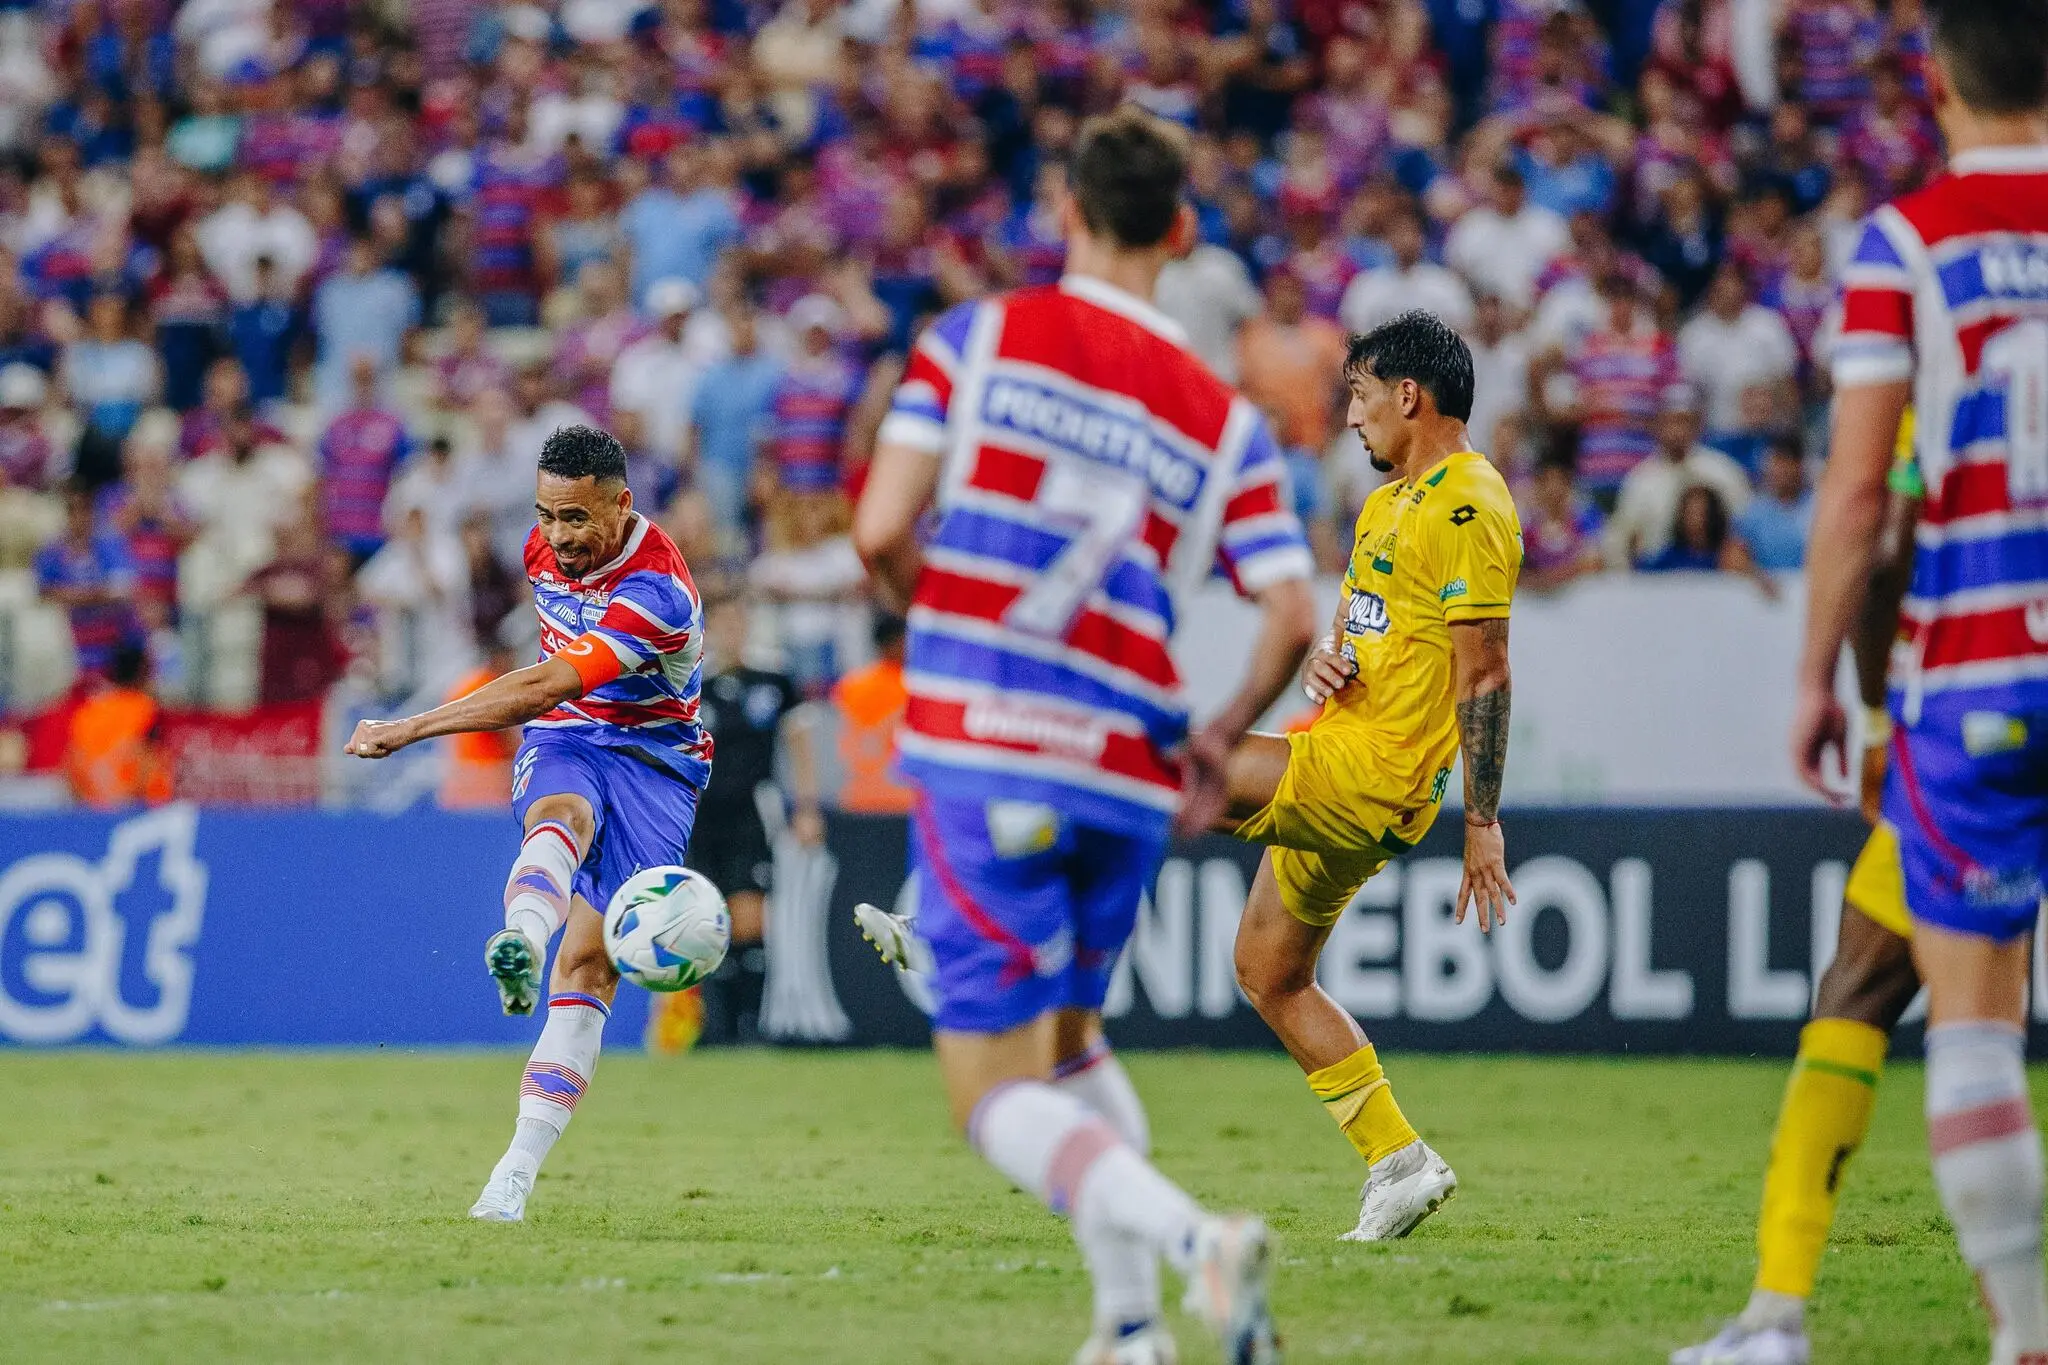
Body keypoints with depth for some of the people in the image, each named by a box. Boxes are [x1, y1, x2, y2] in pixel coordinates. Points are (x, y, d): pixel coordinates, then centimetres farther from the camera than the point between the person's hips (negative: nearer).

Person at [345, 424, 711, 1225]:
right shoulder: (547, 549, 0)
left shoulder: (656, 592, -25)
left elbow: (543, 689, -29)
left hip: (652, 761, -3)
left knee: (588, 968, -12)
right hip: (563, 744, 3)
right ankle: (519, 944, -70)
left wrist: (410, 729, -29)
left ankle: (516, 1171, -13)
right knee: (561, 814, -35)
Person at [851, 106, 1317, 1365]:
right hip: (1127, 768, 4)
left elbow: (882, 530, -7)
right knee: (1069, 1038, 27)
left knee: (998, 1094, -3)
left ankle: (1194, 1238, -27)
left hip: (982, 756, -4)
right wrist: (1224, 738, 19)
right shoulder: (1224, 418, 9)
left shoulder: (977, 338, 1)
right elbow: (1293, 618, 1)